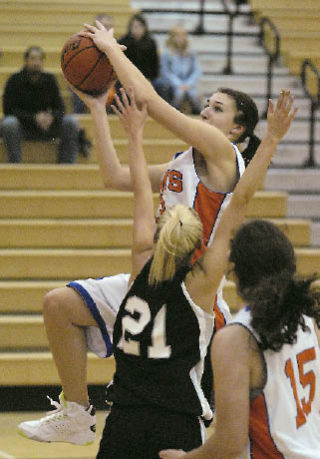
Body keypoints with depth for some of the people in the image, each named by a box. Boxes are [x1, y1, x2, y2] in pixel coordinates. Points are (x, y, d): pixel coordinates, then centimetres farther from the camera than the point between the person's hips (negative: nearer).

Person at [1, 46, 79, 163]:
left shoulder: (49, 80, 5)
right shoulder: (15, 80, -4)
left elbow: (60, 108, 3)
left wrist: (51, 117, -22)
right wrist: (34, 117, -25)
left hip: (45, 127, 3)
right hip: (23, 126, -3)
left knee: (71, 122, -20)